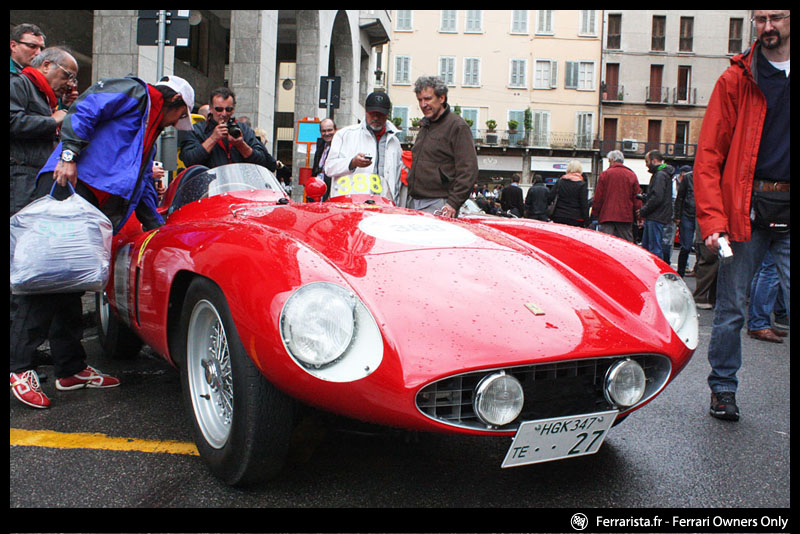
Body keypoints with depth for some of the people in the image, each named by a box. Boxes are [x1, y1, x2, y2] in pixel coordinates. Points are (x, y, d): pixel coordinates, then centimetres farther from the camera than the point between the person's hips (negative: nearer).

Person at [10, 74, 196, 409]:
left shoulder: (150, 133, 33)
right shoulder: (132, 93, 6)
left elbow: (142, 184, 38)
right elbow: (83, 111, -8)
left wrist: (157, 226, 37)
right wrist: (69, 154, -19)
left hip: (92, 203, 10)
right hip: (68, 183, -10)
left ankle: (71, 368, 12)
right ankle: (20, 368, -14)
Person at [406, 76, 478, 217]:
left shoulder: (458, 126, -5)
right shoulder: (425, 126, 21)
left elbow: (468, 171, -12)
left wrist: (453, 203, -18)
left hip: (438, 206, -7)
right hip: (413, 203, 7)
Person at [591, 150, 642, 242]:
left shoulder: (604, 174, 1)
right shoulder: (632, 175, 7)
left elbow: (598, 197, 1)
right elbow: (637, 197, 6)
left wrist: (594, 214, 9)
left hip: (606, 216, -2)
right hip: (626, 217, 2)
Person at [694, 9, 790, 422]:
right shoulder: (735, 80, 4)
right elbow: (708, 157, -1)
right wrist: (713, 221, -11)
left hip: (787, 212, 1)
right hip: (745, 211, -1)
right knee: (731, 308, 6)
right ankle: (723, 389, 21)